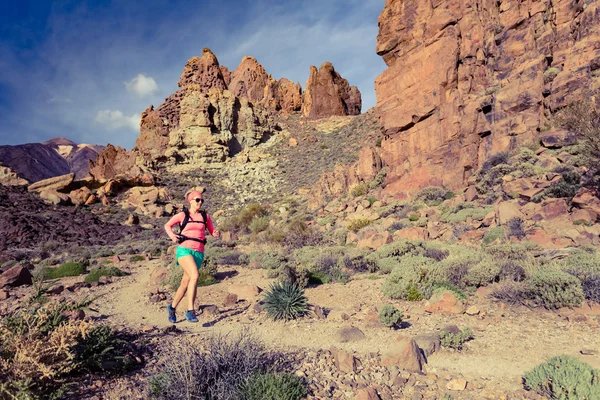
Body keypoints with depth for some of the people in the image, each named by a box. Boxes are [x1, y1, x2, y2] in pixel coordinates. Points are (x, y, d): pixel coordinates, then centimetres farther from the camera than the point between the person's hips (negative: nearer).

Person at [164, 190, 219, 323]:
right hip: (184, 250, -3)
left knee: (185, 283, 11)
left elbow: (212, 232, 16)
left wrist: (216, 234, -8)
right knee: (195, 276, -26)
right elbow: (167, 225, 18)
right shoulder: (182, 215, 5)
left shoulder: (205, 216, 10)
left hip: (198, 253, 4)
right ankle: (190, 311, -21)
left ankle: (172, 307, 34)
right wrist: (172, 235, -2)